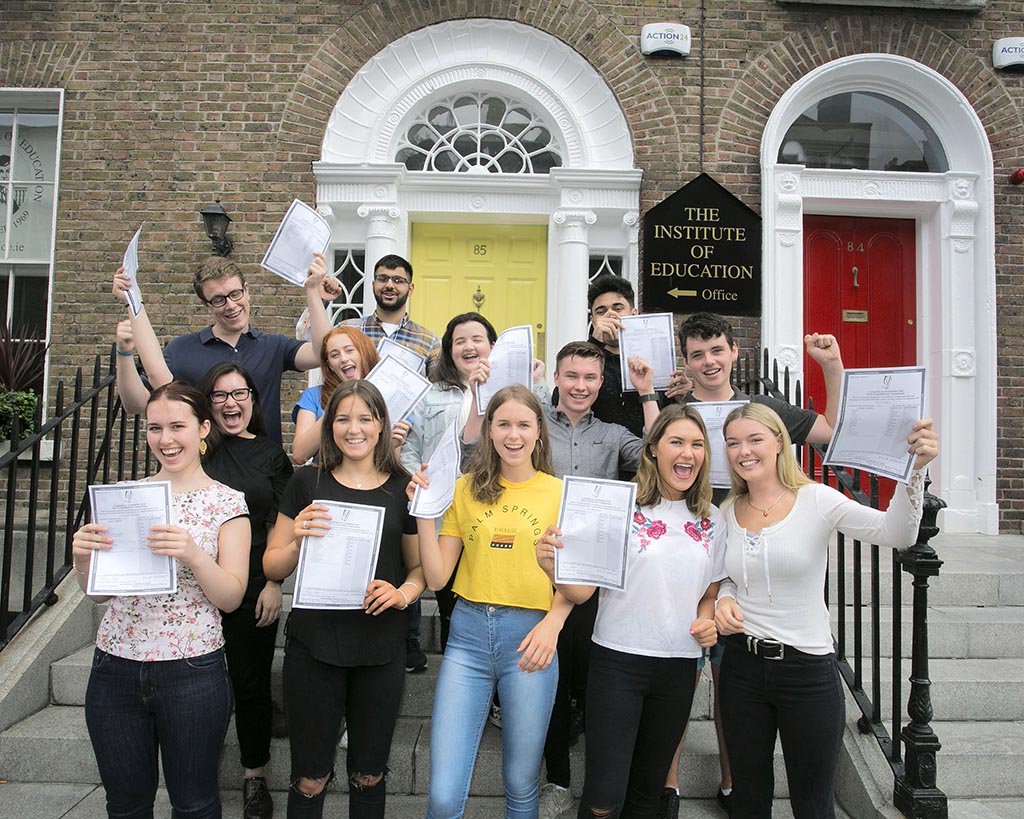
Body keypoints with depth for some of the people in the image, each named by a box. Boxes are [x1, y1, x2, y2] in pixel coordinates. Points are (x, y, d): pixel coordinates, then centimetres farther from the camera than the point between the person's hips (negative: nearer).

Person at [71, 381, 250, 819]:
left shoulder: (226, 503, -4)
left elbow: (231, 597, -9)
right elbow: (97, 592, 9)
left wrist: (192, 555, -26)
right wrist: (82, 557, -12)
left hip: (193, 672, -3)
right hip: (115, 669, 3)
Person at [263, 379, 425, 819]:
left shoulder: (403, 488, 2)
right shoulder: (307, 483, 0)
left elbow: (420, 567, 8)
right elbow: (272, 568, 3)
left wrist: (402, 594, -12)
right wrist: (298, 538, -17)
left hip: (380, 650, 1)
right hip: (314, 646, -1)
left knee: (369, 775, 15)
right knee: (310, 778, 10)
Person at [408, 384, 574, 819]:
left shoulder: (559, 492, 1)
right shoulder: (466, 489, 5)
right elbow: (437, 578, 2)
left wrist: (551, 625, -13)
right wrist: (424, 511, -7)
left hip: (530, 637, -1)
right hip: (468, 634, 1)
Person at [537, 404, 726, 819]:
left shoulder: (711, 521, 5)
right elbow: (582, 592, -12)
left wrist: (708, 622, -3)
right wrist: (554, 567, -32)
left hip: (679, 665, 5)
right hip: (618, 659, -4)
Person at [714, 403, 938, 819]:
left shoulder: (816, 500, -11)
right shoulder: (728, 512, 3)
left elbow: (896, 533, -25)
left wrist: (913, 470, -39)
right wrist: (723, 600, -5)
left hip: (808, 673, -4)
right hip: (742, 666, 4)